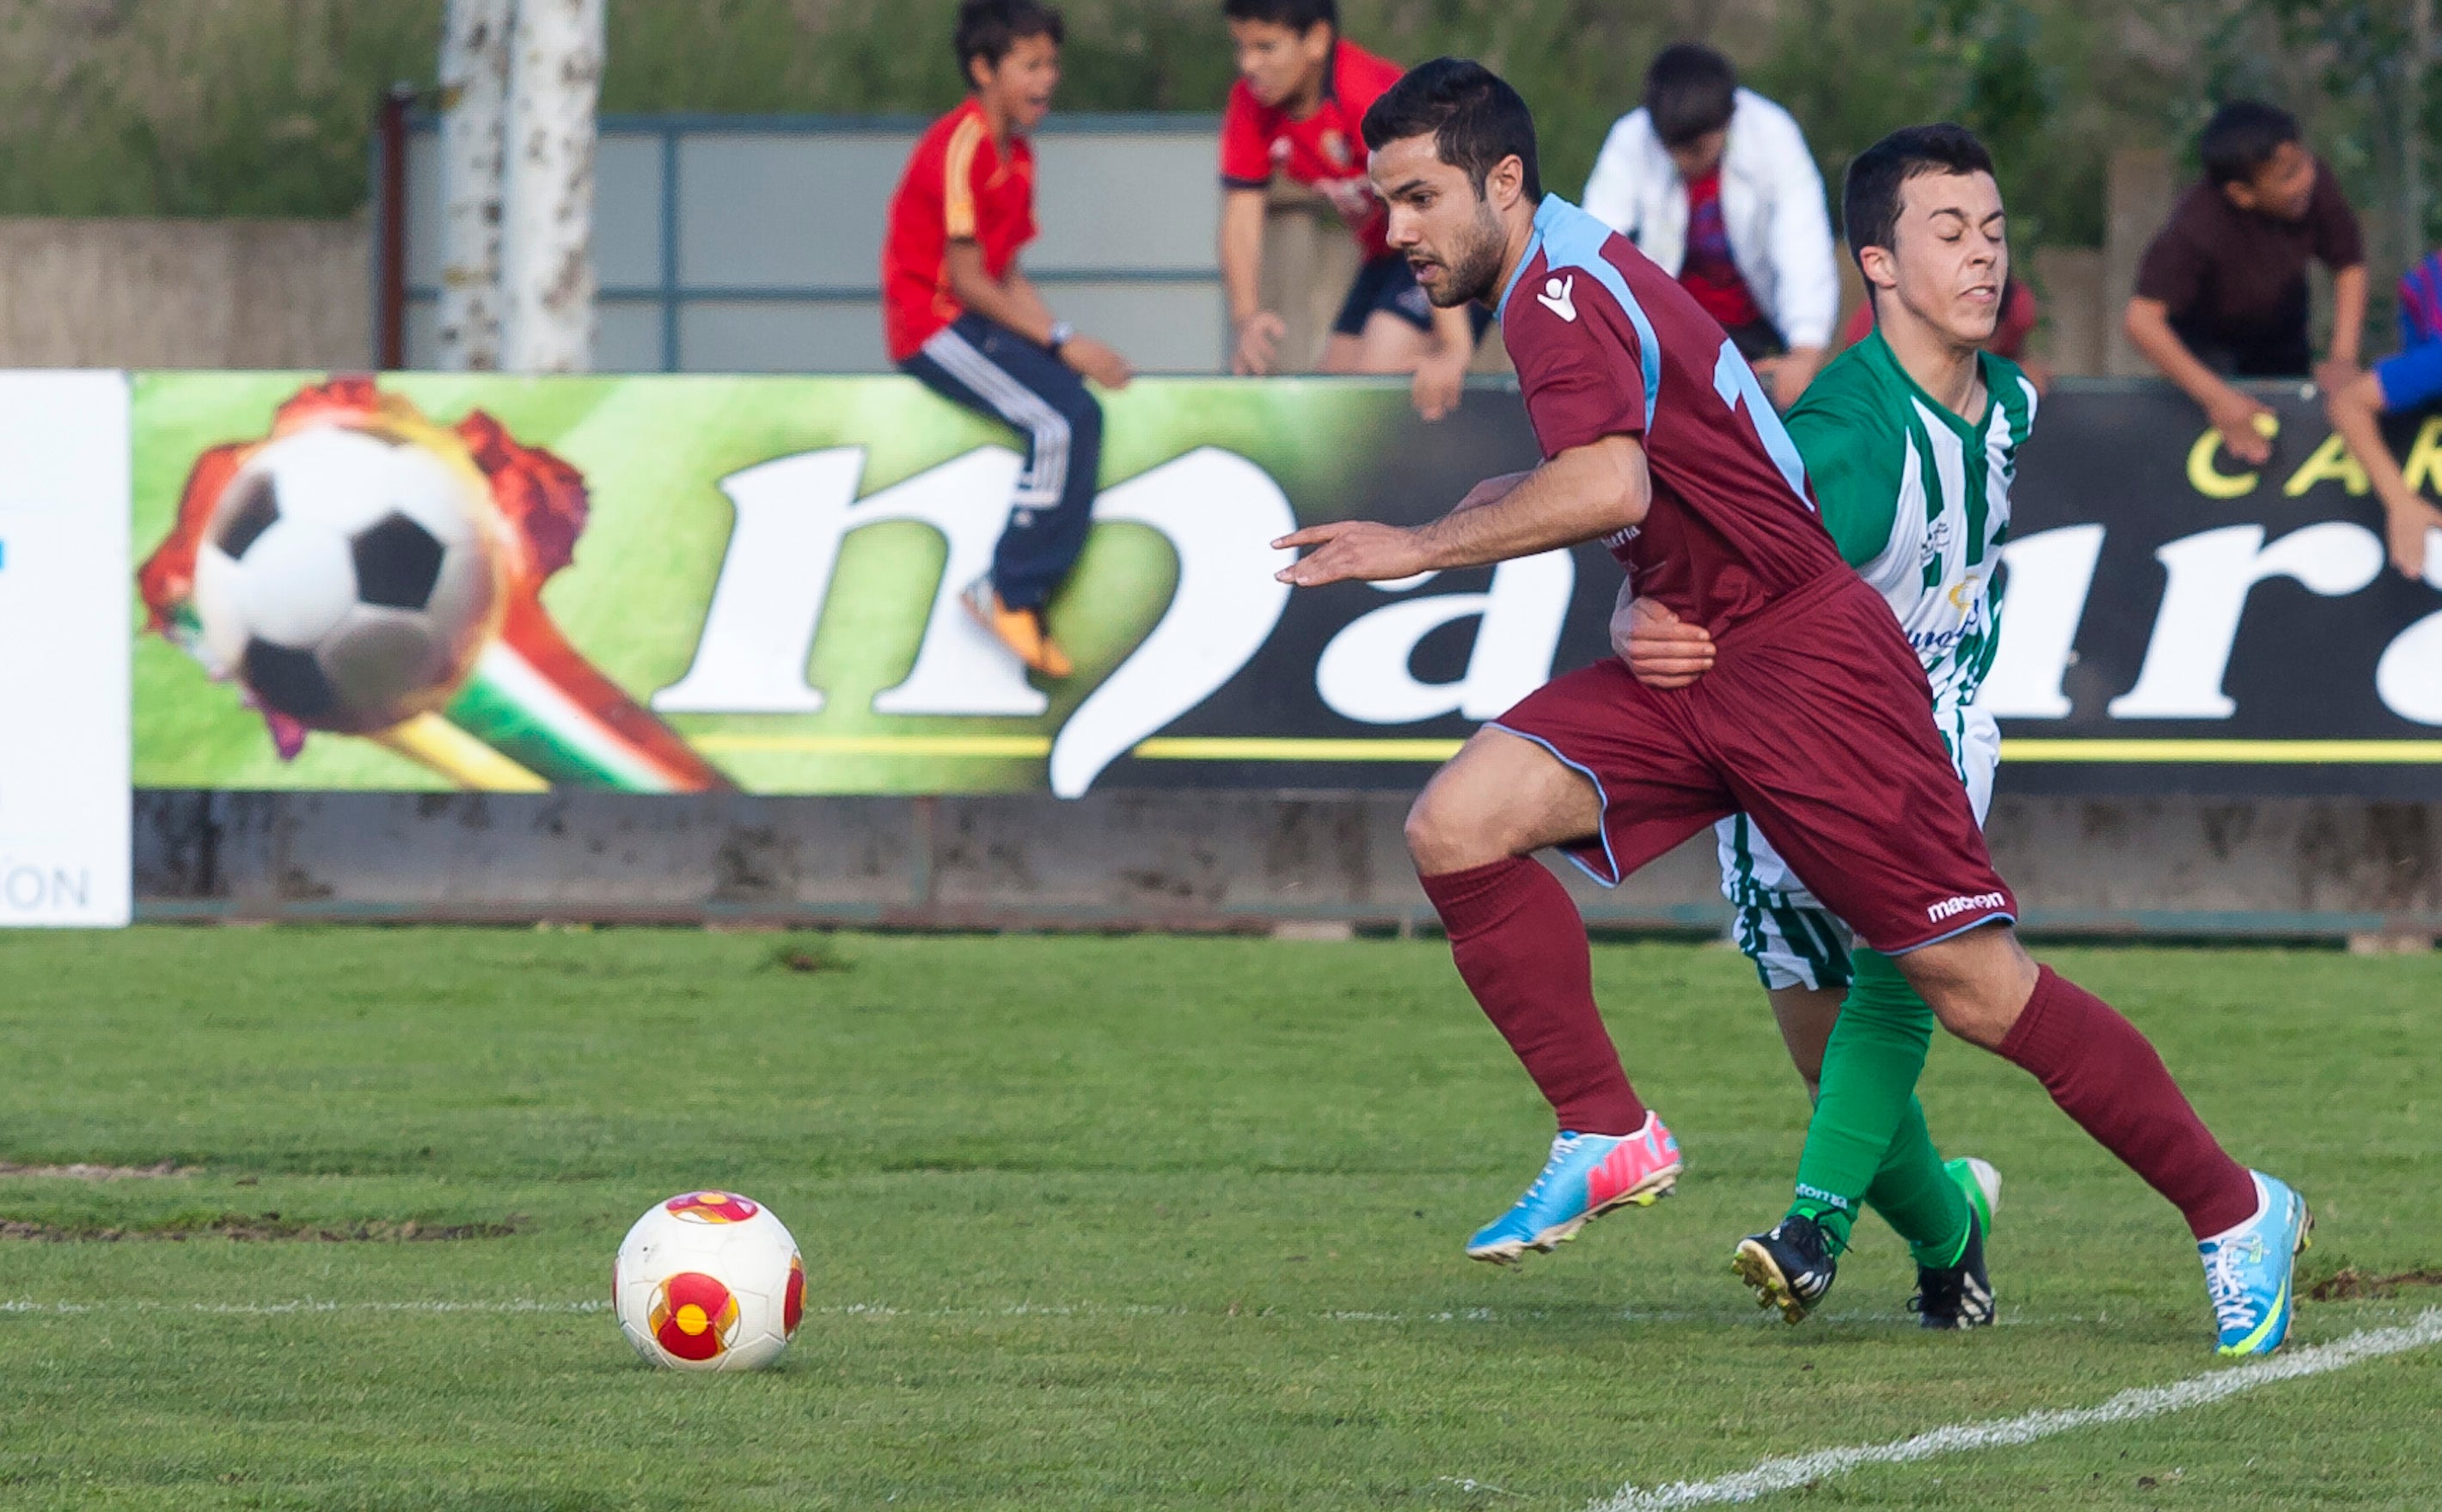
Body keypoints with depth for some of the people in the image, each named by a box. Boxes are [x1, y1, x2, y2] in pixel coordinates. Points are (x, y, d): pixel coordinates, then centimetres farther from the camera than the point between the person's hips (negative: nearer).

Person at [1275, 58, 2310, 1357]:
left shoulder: (1558, 292, -16)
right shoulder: (1567, 281, 14)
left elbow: (1608, 486, -34)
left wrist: (1422, 548, -27)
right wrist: (1517, 505, 21)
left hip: (1799, 655, -9)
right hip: (1688, 665, 9)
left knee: (1974, 987, -7)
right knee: (1456, 825, -11)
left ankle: (2235, 1212, 5)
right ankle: (1608, 1138, -6)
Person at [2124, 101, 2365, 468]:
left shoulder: (2314, 183, -30)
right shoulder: (2196, 228, -42)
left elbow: (2349, 265, -13)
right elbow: (2142, 320, -46)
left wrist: (2344, 357, -22)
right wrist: (2218, 397, -47)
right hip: (2206, 338, -4)